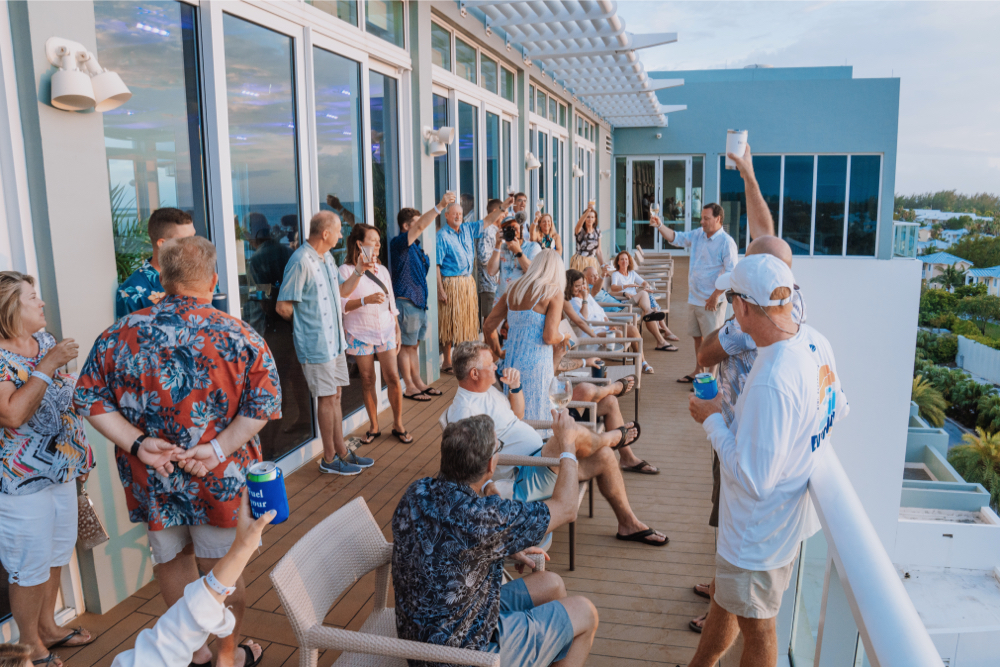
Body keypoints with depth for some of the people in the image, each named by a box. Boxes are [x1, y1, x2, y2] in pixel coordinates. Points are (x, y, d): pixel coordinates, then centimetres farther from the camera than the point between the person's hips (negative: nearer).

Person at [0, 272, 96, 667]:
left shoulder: (46, 342, 4)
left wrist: (80, 455, 11)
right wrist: (48, 365, -27)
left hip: (62, 470, 8)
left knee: (56, 557, 21)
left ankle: (48, 627, 40)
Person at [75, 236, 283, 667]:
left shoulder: (120, 335, -4)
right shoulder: (238, 336, -13)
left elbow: (89, 399, -3)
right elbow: (263, 403, -20)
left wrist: (137, 443, -9)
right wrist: (219, 449, -17)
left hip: (152, 479, 3)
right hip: (221, 480, -2)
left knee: (171, 560, 23)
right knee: (222, 569, 15)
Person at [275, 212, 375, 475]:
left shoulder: (328, 258, 11)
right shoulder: (301, 262, -19)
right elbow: (283, 306, -17)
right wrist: (306, 324, -2)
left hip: (335, 339, 9)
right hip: (316, 344, -9)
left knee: (335, 395, 15)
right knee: (327, 397, 1)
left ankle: (341, 451, 27)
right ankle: (329, 459, 16)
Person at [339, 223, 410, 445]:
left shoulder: (382, 270, 11)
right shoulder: (346, 270, -6)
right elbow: (341, 304, -15)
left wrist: (397, 329, 14)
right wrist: (366, 300, -26)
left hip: (385, 330, 4)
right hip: (360, 333, -3)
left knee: (393, 377, -1)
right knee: (368, 380, 5)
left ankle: (398, 425, 12)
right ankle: (373, 427, 19)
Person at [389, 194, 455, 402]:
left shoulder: (415, 246, 16)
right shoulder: (399, 243, -12)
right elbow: (421, 226, -27)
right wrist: (440, 206, -30)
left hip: (419, 301, 9)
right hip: (406, 301, -9)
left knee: (413, 344, 16)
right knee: (405, 346, 0)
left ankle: (418, 383, 23)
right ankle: (409, 388, 7)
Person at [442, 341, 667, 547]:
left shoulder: (488, 390, 11)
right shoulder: (463, 411, -21)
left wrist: (515, 387, 5)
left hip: (538, 457, 11)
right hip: (521, 479, -10)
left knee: (604, 456, 5)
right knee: (572, 432, -28)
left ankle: (629, 524, 18)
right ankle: (613, 437, 9)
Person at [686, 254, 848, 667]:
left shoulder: (770, 383, -36)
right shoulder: (815, 342, -7)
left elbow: (754, 479, -30)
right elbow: (838, 410, 10)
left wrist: (712, 421, -17)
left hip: (762, 526, -9)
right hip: (794, 506, 9)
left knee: (754, 623, 16)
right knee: (724, 599, 29)